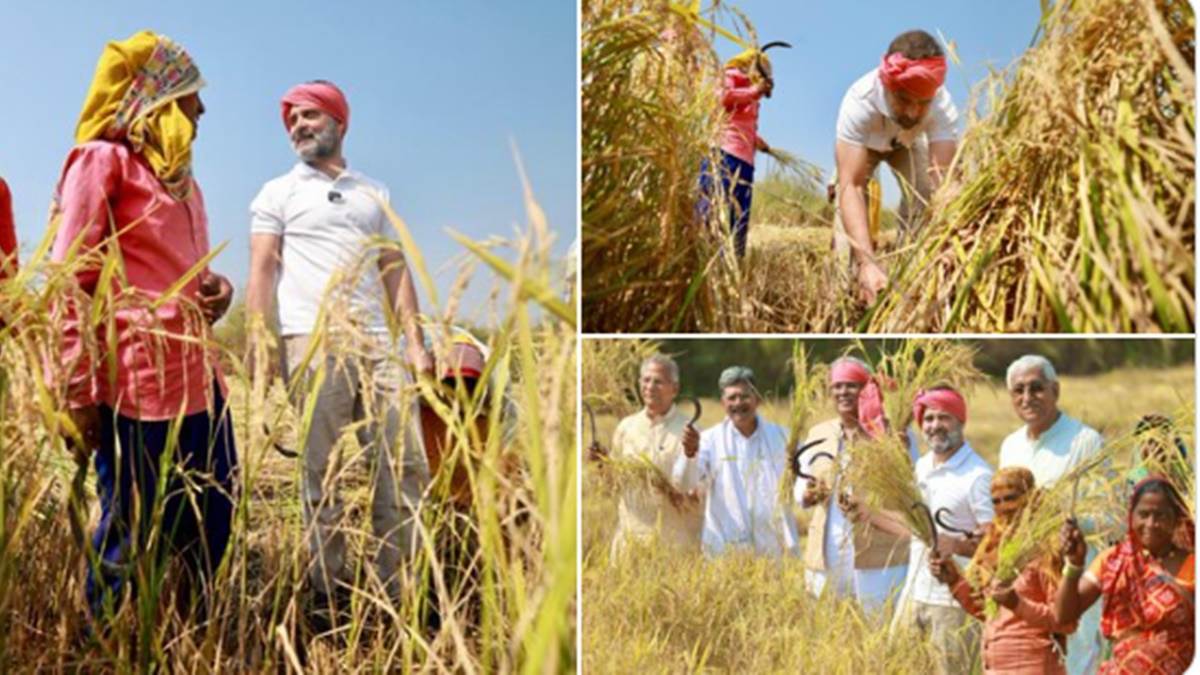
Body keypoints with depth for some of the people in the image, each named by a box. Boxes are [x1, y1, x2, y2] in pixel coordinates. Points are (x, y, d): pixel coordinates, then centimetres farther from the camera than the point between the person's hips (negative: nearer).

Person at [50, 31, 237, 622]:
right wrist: (77, 393, -16)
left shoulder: (179, 174, 22)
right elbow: (68, 283, -8)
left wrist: (216, 287, 8)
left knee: (207, 523, 11)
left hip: (197, 371, 8)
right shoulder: (102, 159, -2)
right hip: (136, 375, -8)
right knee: (132, 530, -3)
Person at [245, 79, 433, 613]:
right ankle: (328, 589, 5)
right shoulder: (278, 193, 12)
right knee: (321, 471, -1)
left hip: (377, 344, 3)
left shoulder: (375, 193, 21)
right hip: (315, 344, -3)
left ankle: (391, 584, 4)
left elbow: (395, 270, 16)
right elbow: (262, 268, 3)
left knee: (406, 466, -3)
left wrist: (414, 342, 6)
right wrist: (257, 341, -9)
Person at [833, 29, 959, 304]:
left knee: (922, 198, -18)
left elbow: (944, 179, -51)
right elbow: (851, 186, -52)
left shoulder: (943, 106, -42)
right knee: (848, 202, -20)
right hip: (861, 143, -1)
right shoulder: (859, 101, -47)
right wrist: (866, 261, -66)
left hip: (908, 143, 1)